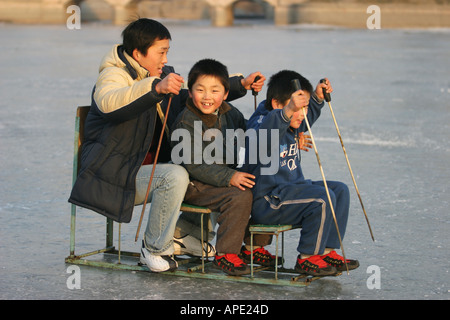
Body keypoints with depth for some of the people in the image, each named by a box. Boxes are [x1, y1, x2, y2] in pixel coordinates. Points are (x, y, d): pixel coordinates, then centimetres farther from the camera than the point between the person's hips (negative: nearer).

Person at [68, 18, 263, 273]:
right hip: (114, 173, -9)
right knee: (175, 176, -29)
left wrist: (240, 85, 16)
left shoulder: (163, 76, 12)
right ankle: (155, 249, -15)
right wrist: (156, 88, -53)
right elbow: (109, 103, -40)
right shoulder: (113, 75, -14)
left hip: (149, 166, 9)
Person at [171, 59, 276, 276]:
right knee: (240, 197, -28)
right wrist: (229, 178, -29)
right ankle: (225, 255, -20)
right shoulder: (186, 123, -15)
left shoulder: (231, 114, 5)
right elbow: (193, 165, -21)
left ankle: (255, 246, 9)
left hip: (228, 177, 7)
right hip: (196, 186, -7)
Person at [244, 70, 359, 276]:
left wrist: (317, 98, 16)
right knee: (322, 199, -24)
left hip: (291, 188, 10)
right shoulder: (263, 123, -18)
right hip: (267, 201, -10)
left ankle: (326, 251, 9)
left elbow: (308, 118, 35)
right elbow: (261, 135, -44)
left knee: (339, 190, 7)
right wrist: (287, 112, -59)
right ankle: (307, 258, -12)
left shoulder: (292, 125, 11)